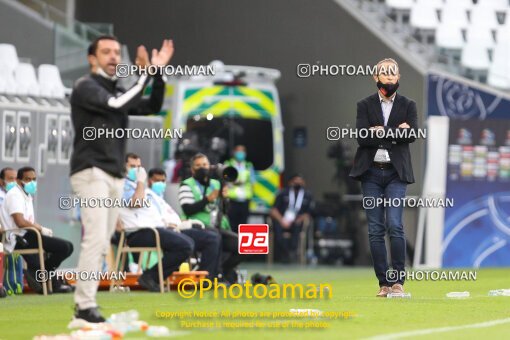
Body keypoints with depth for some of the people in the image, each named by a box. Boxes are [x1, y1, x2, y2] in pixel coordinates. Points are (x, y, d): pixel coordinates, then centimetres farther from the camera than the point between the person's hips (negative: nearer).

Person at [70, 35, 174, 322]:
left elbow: (152, 107, 12)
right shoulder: (86, 87, -3)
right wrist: (145, 75, -17)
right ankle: (85, 306, -20)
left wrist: (158, 74, -1)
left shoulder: (118, 91, 20)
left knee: (102, 244, 2)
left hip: (115, 176, 8)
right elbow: (116, 104, -19)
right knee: (95, 239, -17)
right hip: (91, 171, -8)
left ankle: (83, 305, 3)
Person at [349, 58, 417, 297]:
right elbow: (362, 137, -7)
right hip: (371, 173, 1)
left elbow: (411, 135, -7)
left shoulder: (408, 106, 9)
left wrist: (381, 133, -10)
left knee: (395, 225, -14)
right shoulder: (365, 105, 9)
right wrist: (396, 132, -9)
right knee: (375, 230, 0)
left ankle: (398, 281, -9)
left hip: (395, 173, -1)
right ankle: (383, 283, 4)